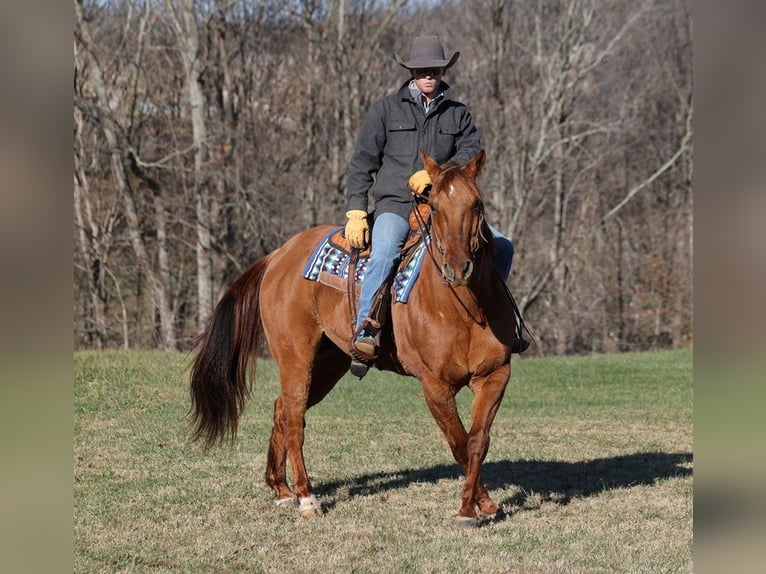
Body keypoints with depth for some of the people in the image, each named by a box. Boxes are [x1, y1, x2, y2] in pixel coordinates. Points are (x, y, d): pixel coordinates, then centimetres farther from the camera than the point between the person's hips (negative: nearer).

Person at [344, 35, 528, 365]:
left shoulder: (458, 114, 14)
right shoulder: (386, 109, 6)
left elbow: (471, 153, -1)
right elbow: (362, 164, 4)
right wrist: (355, 212, -7)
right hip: (394, 204, -4)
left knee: (501, 246, -9)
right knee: (383, 253, -35)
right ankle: (363, 332, -39)